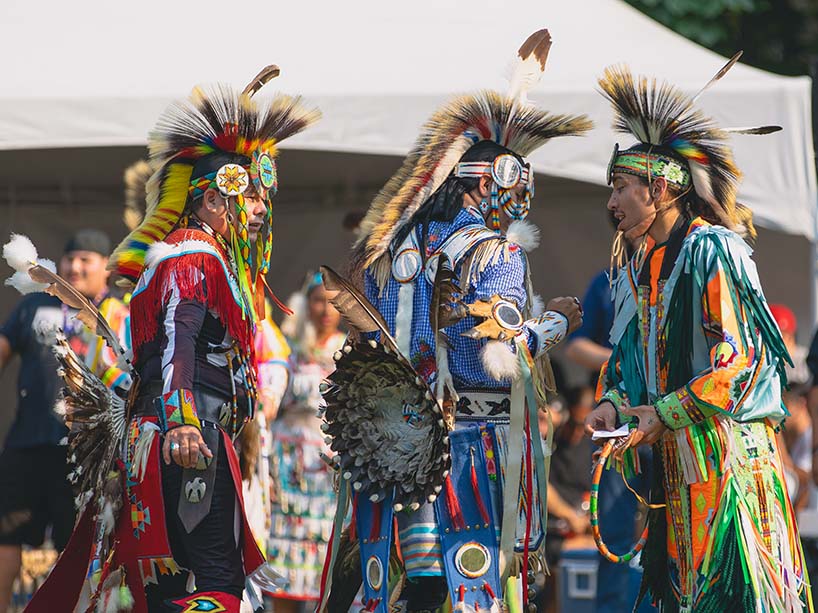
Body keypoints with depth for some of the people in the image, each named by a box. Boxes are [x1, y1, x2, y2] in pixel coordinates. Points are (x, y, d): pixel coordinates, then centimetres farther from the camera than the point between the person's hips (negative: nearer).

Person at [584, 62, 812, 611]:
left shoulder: (711, 250, -10)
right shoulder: (639, 268, 17)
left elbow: (739, 359, -16)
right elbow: (629, 355, 22)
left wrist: (664, 413, -17)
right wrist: (614, 402, 1)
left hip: (725, 448, -8)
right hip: (673, 459, 8)